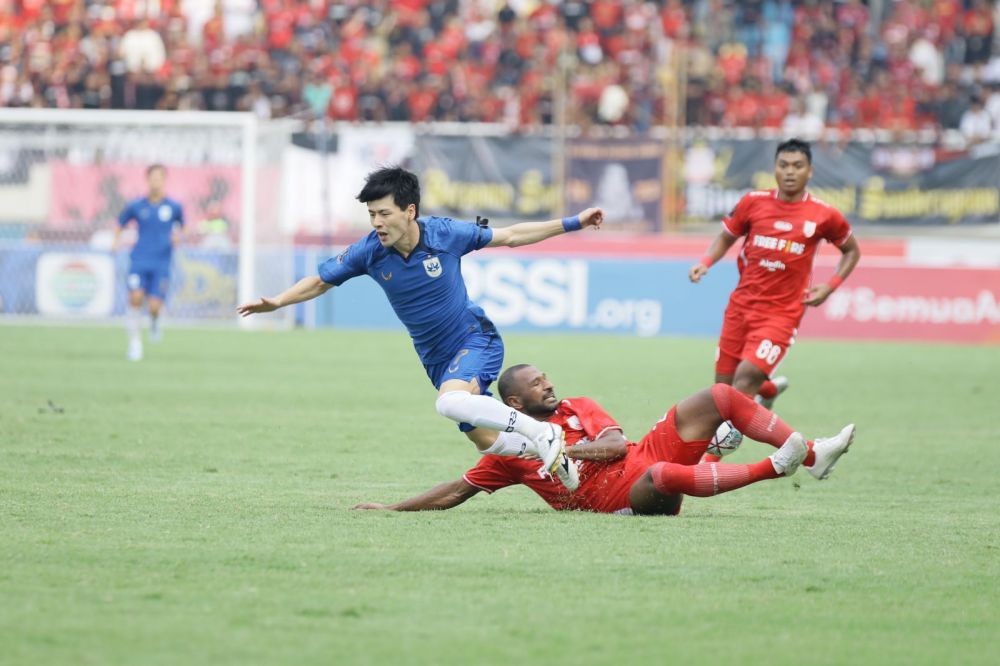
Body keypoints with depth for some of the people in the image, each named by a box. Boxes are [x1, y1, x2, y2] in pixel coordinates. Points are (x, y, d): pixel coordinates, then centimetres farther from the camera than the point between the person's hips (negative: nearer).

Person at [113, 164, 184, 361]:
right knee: (135, 297, -18)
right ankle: (135, 341, -5)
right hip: (139, 261, 0)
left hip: (162, 264, 0)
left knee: (154, 306, -10)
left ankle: (154, 322, 28)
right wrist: (117, 239, -3)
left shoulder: (174, 207, 2)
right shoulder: (136, 206, 2)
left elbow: (180, 225, 20)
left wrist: (177, 235, -1)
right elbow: (120, 224, 16)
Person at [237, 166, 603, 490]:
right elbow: (320, 282, 1)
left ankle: (542, 432, -22)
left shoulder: (446, 233, -18)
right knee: (486, 442, 5)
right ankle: (551, 451, 30)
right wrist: (276, 301, -15)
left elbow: (510, 236, -5)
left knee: (450, 402, -34)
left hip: (475, 338, -5)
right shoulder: (369, 251, -13)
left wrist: (572, 223, -7)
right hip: (438, 358, 5)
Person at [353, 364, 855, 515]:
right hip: (621, 496, -6)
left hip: (650, 455, 6)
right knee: (662, 475, -43)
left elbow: (616, 444, 5)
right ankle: (775, 466, -42)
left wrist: (560, 447, -7)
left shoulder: (579, 408, 19)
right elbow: (455, 491, 10)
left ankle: (811, 455, -15)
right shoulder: (509, 450, 8)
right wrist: (394, 509, 5)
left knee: (720, 396, -5)